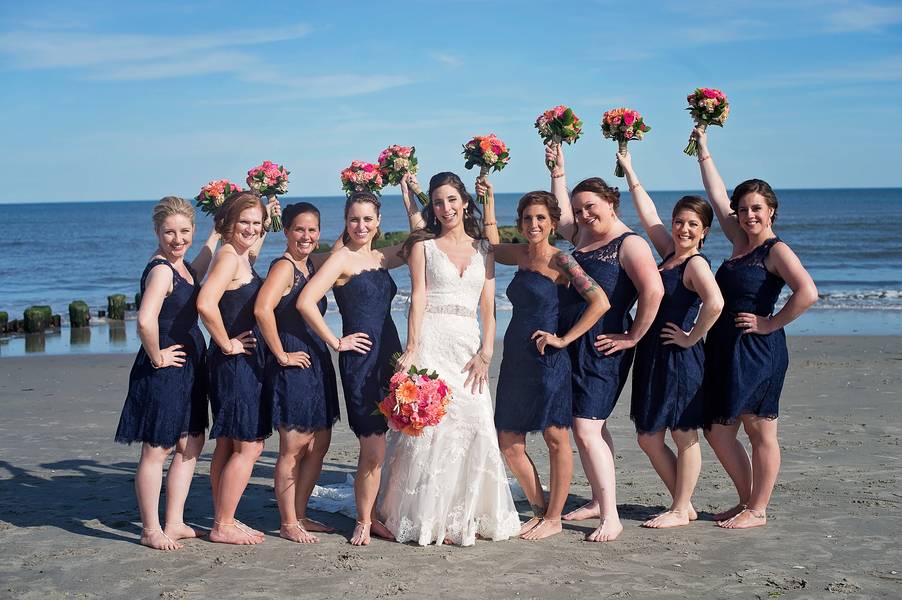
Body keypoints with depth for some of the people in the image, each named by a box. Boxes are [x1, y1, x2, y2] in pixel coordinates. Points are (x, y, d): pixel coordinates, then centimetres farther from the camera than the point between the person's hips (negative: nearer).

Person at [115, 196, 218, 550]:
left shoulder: (180, 266, 9)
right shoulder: (160, 270, -19)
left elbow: (196, 275, 35)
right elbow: (146, 321, -34)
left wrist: (217, 234, 37)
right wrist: (157, 357, -20)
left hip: (189, 367, 10)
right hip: (164, 371, -10)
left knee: (191, 445, 15)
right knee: (157, 450, 1)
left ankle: (175, 523, 25)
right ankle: (151, 530, 12)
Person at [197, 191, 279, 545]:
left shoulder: (242, 256, 11)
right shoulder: (228, 256, -16)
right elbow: (205, 303, -31)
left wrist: (268, 217, 28)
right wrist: (226, 344, -20)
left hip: (244, 360, 10)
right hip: (234, 362, -10)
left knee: (228, 445, 14)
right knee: (249, 446, -5)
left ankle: (223, 520, 23)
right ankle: (223, 526, 4)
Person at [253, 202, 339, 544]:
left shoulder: (311, 264, 12)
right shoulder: (284, 266, -14)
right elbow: (262, 309, -29)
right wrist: (281, 355, -21)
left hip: (317, 362, 9)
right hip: (292, 365, -9)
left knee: (319, 444, 13)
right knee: (294, 447, -1)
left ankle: (299, 515, 25)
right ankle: (288, 524, 10)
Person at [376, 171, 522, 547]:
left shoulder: (483, 249, 15)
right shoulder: (424, 245, 7)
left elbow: (488, 308, 10)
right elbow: (418, 299, -3)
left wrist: (486, 353, -3)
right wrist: (412, 349, -14)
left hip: (469, 345, 3)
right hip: (431, 342, -3)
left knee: (474, 426, -4)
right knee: (429, 424, -9)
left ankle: (466, 516, 8)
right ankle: (427, 519, 0)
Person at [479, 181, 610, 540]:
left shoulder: (560, 261, -10)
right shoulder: (521, 255, 9)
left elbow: (600, 302, -17)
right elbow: (492, 247, 32)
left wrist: (564, 339, -15)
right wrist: (488, 201, 25)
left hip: (547, 361, -7)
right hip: (515, 361, 8)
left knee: (556, 439, 5)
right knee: (509, 444, 8)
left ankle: (553, 518, 14)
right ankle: (539, 510, 24)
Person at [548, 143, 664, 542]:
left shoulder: (629, 244, -12)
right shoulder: (583, 236, 13)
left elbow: (653, 290, -23)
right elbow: (561, 215, 33)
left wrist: (634, 336, -18)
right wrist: (558, 172, 26)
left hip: (603, 349, -8)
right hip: (572, 345, 9)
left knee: (586, 430, -12)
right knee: (590, 428, 14)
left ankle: (610, 516, -9)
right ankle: (598, 501, 23)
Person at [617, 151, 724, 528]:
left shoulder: (696, 263, -13)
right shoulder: (668, 253, 10)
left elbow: (715, 303, -31)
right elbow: (647, 213, 18)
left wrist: (692, 337, -20)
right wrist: (629, 171, 20)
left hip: (680, 358, -9)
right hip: (652, 357, 9)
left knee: (684, 436, 3)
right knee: (648, 438, 11)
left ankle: (680, 510, 14)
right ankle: (684, 504, 22)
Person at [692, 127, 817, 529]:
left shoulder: (776, 250, -9)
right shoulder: (741, 241, 13)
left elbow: (807, 293, -23)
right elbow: (716, 195, 20)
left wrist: (770, 323, -16)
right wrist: (703, 150, 22)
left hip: (757, 350, -8)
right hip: (724, 350, 8)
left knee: (761, 433, 1)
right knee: (717, 432, 10)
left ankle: (758, 510, 11)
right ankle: (747, 500, 24)